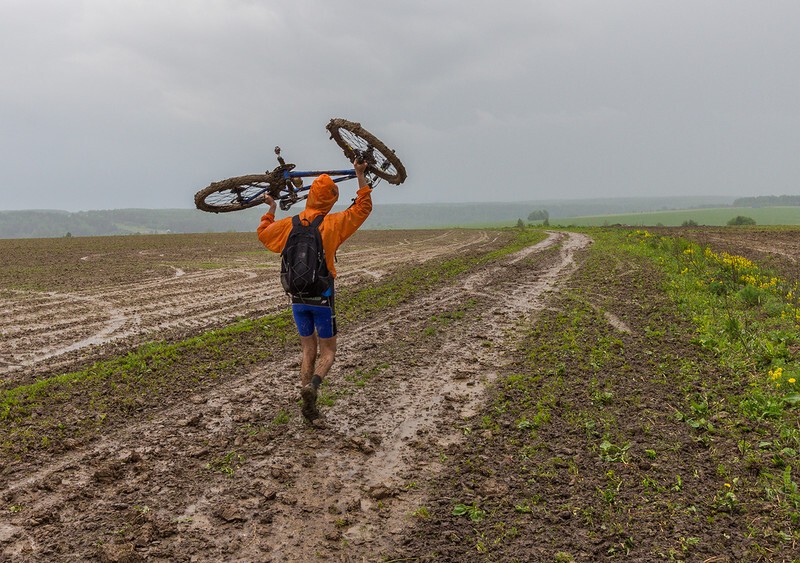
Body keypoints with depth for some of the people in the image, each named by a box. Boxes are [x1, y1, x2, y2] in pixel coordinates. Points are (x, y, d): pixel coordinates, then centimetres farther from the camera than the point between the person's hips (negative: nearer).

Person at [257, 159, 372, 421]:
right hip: (322, 295, -4)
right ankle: (312, 385, -19)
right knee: (327, 351, 9)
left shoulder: (290, 224, 0)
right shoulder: (333, 224, -10)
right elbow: (363, 207, 0)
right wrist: (360, 176, 5)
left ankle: (308, 404, 13)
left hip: (298, 295, 4)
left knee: (308, 350, 16)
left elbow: (263, 233, 18)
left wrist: (271, 210, 31)